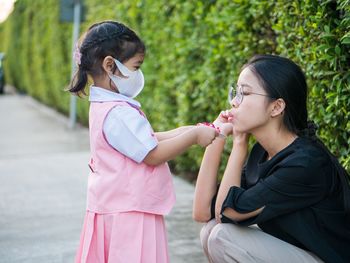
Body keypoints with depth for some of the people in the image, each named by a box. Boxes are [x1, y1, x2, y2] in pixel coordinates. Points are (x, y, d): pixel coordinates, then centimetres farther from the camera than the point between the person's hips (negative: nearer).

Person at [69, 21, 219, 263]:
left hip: (115, 205, 10)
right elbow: (153, 154, -20)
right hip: (128, 212, -10)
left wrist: (184, 132, 6)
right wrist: (193, 136, -12)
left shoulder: (105, 107, 11)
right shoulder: (119, 114, -22)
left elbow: (147, 140, 15)